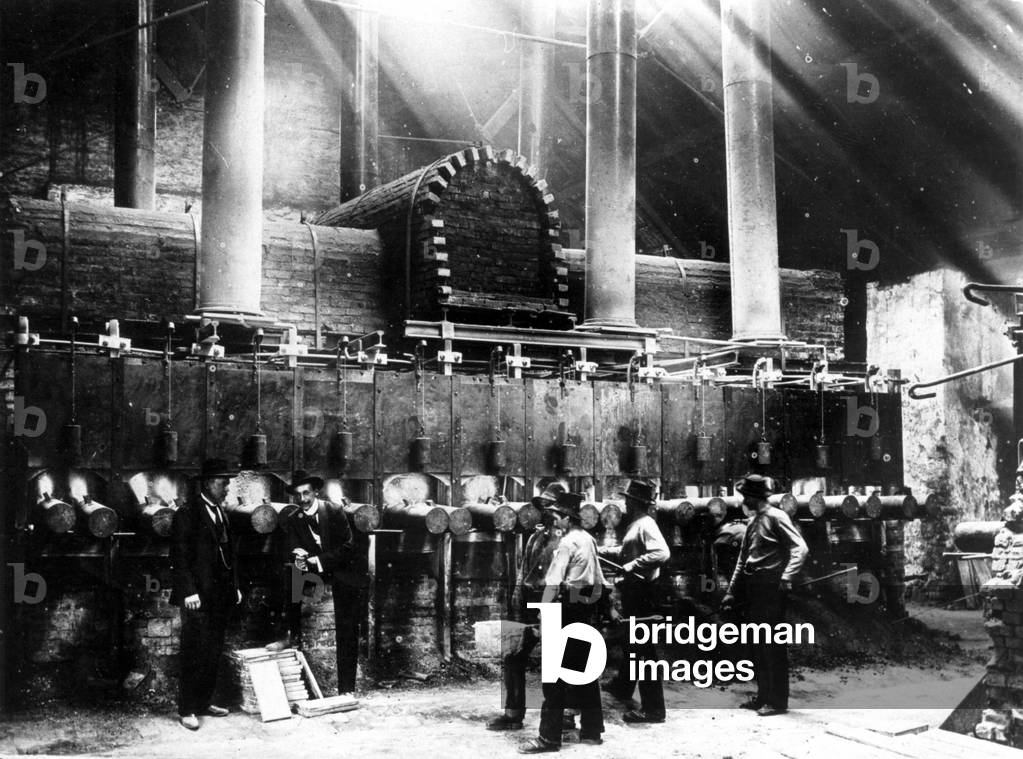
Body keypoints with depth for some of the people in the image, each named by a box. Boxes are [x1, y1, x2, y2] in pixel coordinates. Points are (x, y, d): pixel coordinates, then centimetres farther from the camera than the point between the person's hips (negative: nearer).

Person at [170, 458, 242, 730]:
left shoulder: (221, 512, 14)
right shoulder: (187, 514, -8)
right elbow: (179, 557, -12)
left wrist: (235, 586, 14)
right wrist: (189, 592, -17)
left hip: (221, 595, 7)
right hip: (198, 596, -7)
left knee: (214, 652, 10)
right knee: (195, 654, -5)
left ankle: (204, 702, 19)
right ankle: (186, 710, 2)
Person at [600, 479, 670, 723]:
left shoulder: (645, 525, -19)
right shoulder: (635, 525, 12)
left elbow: (663, 553, -33)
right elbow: (625, 550, 27)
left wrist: (634, 564, -30)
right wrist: (602, 551, 24)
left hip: (643, 591, -11)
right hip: (634, 591, 11)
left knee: (645, 648, -7)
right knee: (631, 642, 26)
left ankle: (653, 708, -4)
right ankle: (623, 687, 46)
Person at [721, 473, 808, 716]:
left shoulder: (776, 517, -8)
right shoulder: (753, 522, 17)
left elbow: (800, 548, -17)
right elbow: (742, 560, 22)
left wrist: (786, 577, -27)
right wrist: (731, 592, 20)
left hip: (770, 587, -9)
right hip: (752, 588, 9)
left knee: (772, 645, -6)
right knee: (757, 645, 12)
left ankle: (778, 701, -1)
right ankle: (763, 695, 20)